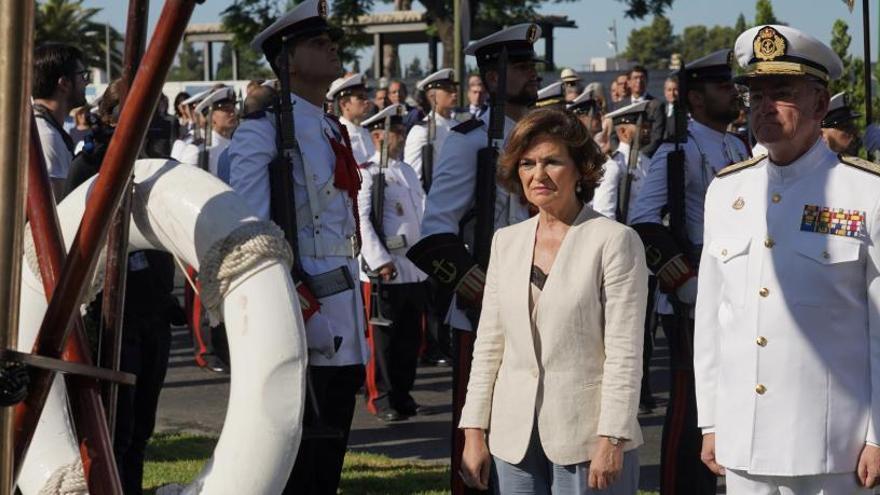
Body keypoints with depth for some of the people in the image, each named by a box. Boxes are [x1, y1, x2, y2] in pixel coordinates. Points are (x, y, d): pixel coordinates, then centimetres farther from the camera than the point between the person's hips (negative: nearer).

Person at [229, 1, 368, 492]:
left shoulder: (335, 133, 16)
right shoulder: (263, 131, -9)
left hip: (342, 310, 8)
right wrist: (300, 313, -20)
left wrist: (358, 320, 17)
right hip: (297, 315, -8)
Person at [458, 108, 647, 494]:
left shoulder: (615, 241, -5)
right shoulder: (506, 241, 12)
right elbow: (488, 344, 12)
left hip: (586, 437, -5)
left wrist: (612, 438, -14)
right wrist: (474, 431, 7)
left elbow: (624, 352, -8)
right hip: (514, 440, 5)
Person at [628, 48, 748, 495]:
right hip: (693, 302, -8)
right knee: (690, 407, -4)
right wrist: (687, 283, -21)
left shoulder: (740, 150, 13)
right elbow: (642, 223, -18)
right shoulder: (678, 151, -11)